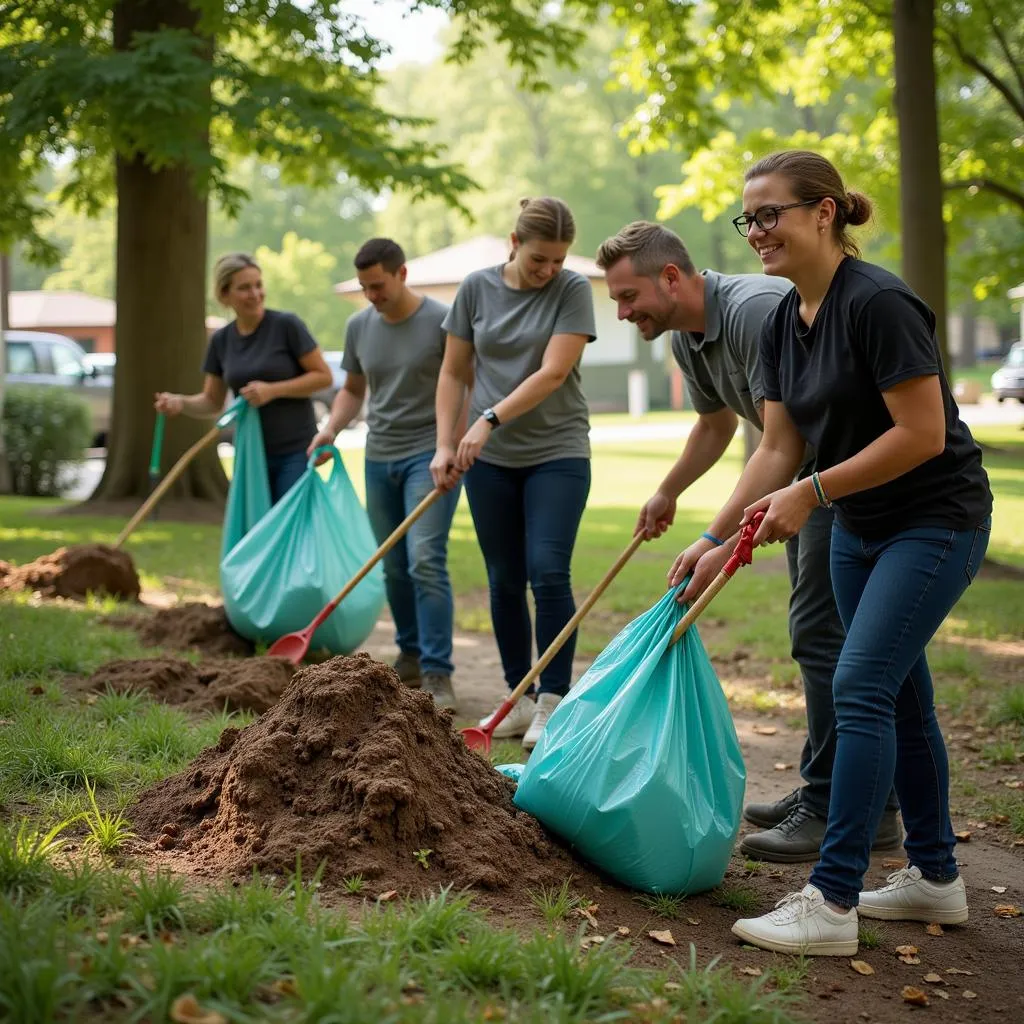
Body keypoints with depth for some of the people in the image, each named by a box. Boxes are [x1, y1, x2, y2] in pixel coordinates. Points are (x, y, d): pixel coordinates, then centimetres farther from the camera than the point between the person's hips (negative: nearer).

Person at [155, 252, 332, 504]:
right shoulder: (221, 340, 5)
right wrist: (181, 403, -9)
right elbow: (213, 402, 11)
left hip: (296, 453, -4)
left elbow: (323, 376, -7)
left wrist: (273, 390, -18)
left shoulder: (287, 325, -9)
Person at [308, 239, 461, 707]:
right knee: (394, 568, 10)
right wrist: (332, 427, 3)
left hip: (430, 454, -6)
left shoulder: (442, 321, -9)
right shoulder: (359, 326, 9)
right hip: (380, 457, 6)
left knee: (425, 561, -15)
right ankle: (411, 655, 26)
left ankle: (437, 675, -13)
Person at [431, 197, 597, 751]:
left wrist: (490, 419, -22)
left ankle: (551, 702, -3)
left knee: (548, 572, -13)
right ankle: (519, 700, 17)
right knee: (504, 581, 7)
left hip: (557, 453, -3)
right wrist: (445, 445, -1)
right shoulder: (477, 288, 4)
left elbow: (552, 373, -15)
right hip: (490, 458, 3)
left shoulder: (573, 290, -4)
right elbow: (453, 373, 8)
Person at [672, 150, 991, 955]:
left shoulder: (877, 302, -22)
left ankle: (831, 904, -11)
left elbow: (922, 434, -24)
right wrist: (715, 541, -2)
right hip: (861, 527, 9)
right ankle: (935, 878, 27)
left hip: (935, 520, -9)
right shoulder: (783, 324, 3)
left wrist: (813, 492, -22)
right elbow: (777, 450, 4)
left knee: (861, 687, -14)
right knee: (897, 695, 14)